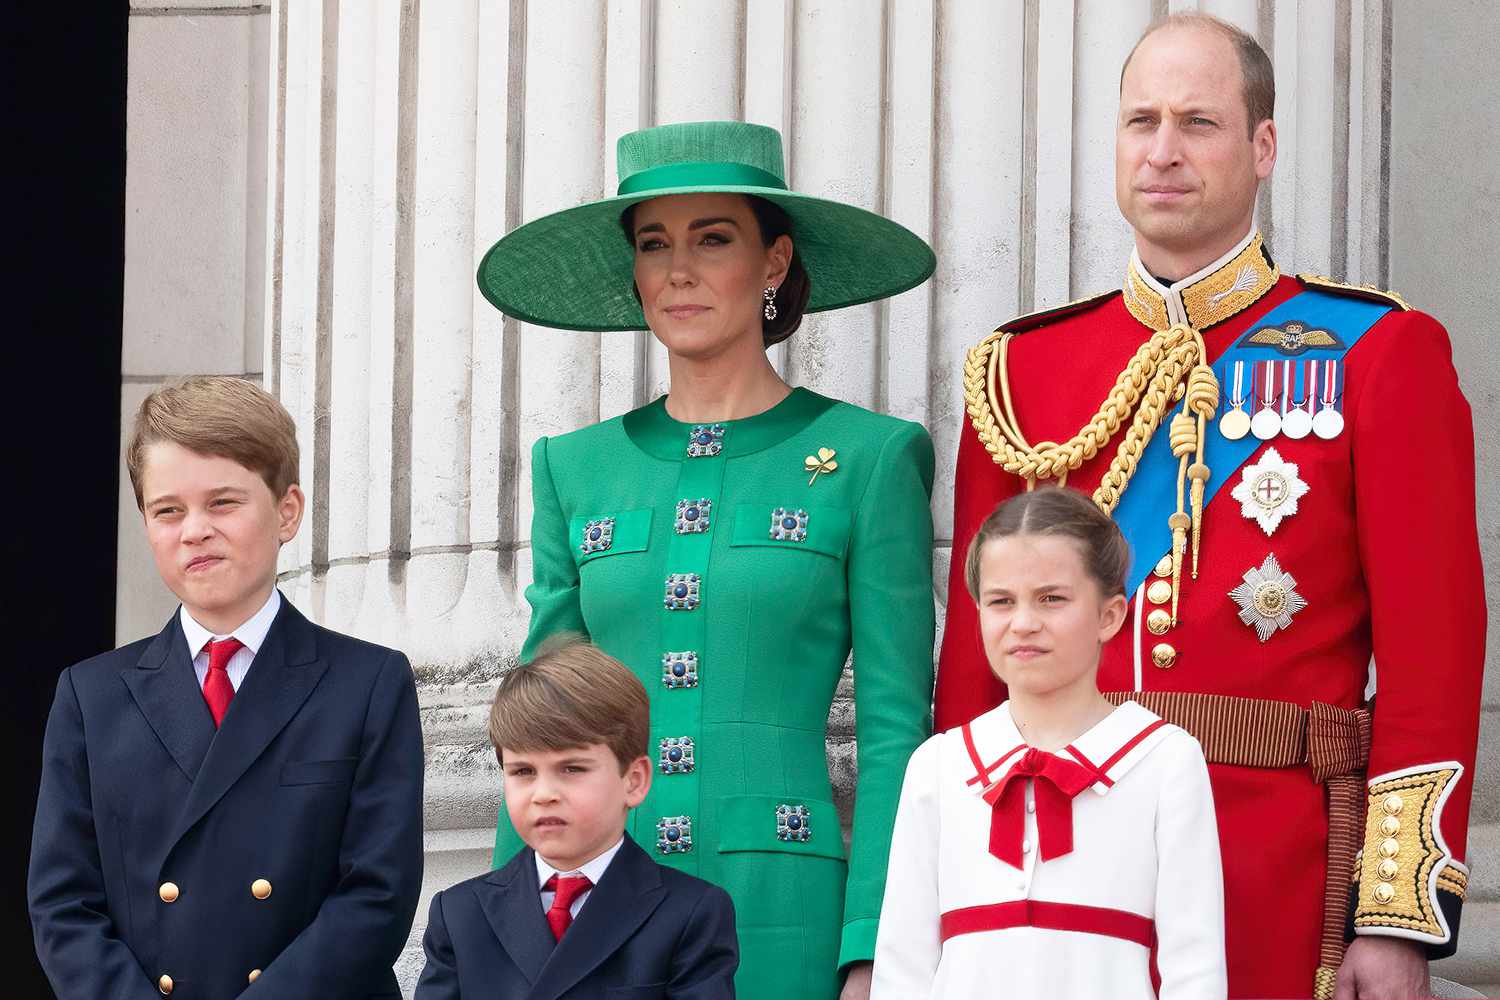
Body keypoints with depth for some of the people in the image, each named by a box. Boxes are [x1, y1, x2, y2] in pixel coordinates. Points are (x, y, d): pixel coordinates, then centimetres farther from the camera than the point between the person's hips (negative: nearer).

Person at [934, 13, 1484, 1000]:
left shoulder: (1379, 352, 1)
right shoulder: (1022, 369, 10)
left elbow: (1434, 651, -4)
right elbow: (975, 650, 10)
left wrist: (1399, 919, -9)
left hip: (1278, 882, -2)